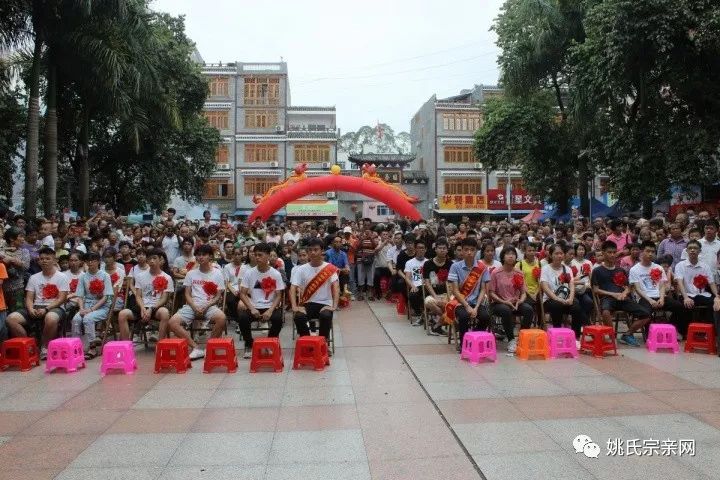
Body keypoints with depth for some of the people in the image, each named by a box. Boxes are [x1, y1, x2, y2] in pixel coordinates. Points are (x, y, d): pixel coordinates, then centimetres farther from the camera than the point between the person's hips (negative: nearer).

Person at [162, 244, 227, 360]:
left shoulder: (217, 273, 6)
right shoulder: (191, 273, 13)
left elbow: (218, 296, 3)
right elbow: (187, 294, 9)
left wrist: (206, 307, -13)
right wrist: (195, 307, -11)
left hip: (209, 306, -2)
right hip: (192, 305, 2)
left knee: (221, 318, -36)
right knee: (172, 322, -25)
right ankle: (196, 348, -21)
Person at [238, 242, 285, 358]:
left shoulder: (276, 274, -2)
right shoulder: (249, 273, 0)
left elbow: (278, 296, -2)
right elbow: (242, 294, -1)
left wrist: (270, 310, -18)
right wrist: (252, 308, -16)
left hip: (270, 307, -1)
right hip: (253, 307, 1)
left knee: (278, 319, -32)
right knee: (241, 317, -30)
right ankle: (249, 345, -5)